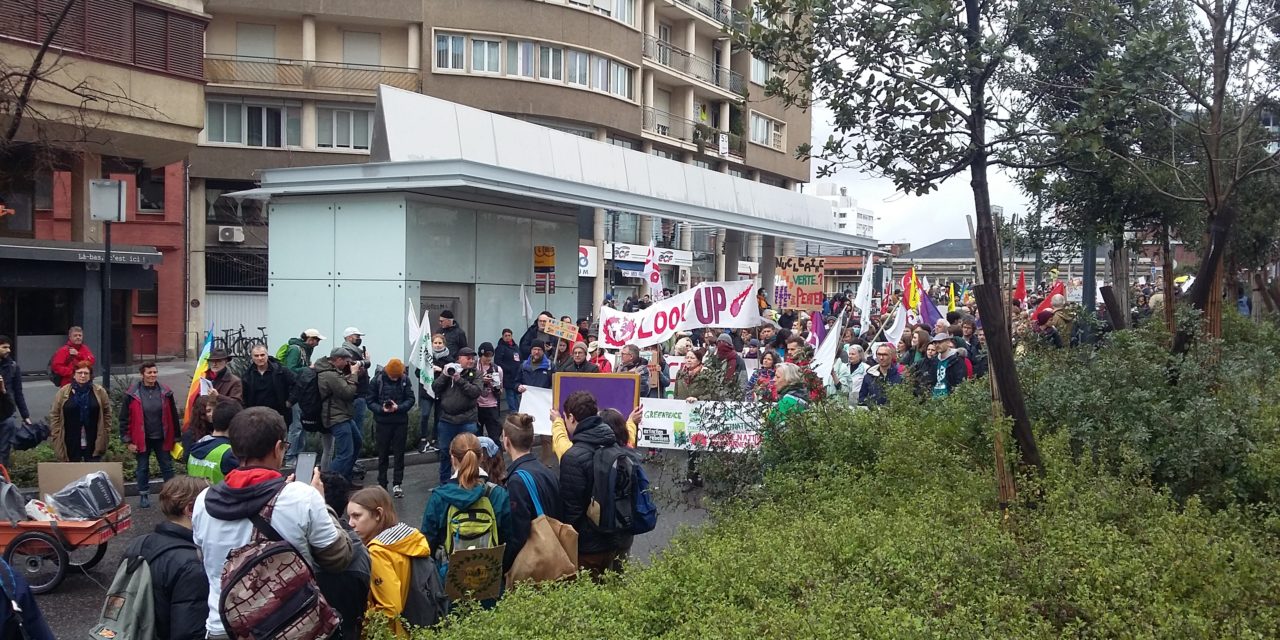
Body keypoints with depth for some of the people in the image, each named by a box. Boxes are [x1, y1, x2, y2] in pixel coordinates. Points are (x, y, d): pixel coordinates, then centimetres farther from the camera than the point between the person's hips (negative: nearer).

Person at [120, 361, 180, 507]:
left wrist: (177, 436, 5)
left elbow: (173, 415, 4)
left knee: (167, 467, 8)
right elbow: (124, 419, -4)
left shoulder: (165, 391, -3)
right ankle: (144, 495, 27)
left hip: (162, 438, 1)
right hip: (142, 439, -1)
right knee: (143, 468, 13)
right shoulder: (133, 394, -9)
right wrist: (127, 441, -6)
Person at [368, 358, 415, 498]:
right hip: (382, 422, -1)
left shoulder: (405, 379, -4)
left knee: (399, 453, 5)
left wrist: (398, 407, -21)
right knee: (383, 454, 8)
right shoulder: (378, 380, -8)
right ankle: (382, 485, 17)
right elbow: (370, 402, -4)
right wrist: (382, 409, -22)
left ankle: (397, 484, 13)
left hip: (400, 422, 1)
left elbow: (410, 399, -4)